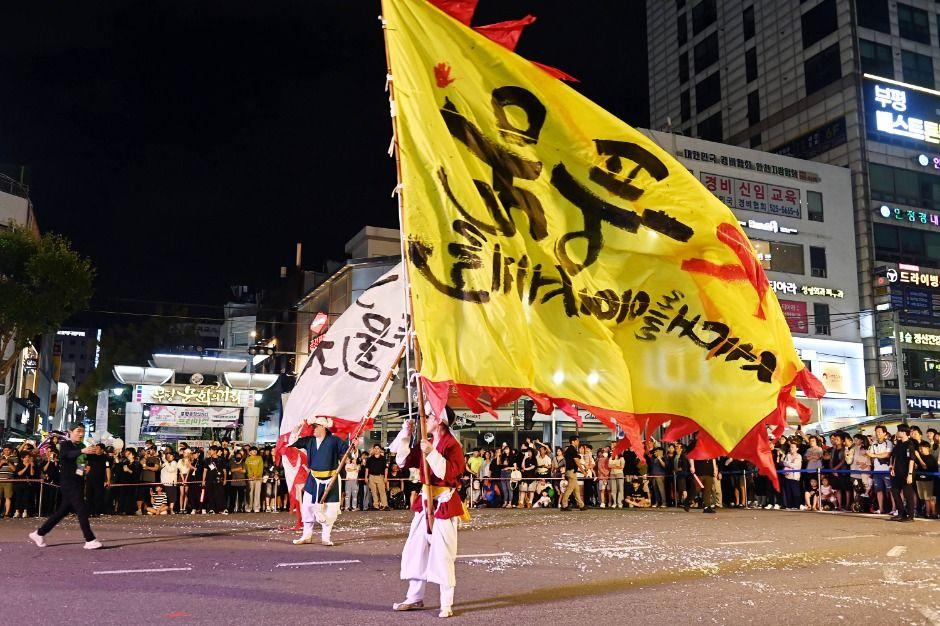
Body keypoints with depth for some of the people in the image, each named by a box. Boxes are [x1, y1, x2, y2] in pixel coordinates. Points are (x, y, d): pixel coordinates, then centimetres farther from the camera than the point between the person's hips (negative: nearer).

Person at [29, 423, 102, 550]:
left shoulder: (80, 447, 14)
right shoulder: (65, 444, -8)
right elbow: (67, 454, -30)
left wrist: (96, 453, -15)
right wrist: (82, 451, -49)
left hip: (78, 483, 8)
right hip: (69, 483, -8)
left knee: (63, 511, 14)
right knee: (82, 510, -12)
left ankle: (39, 534, 27)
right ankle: (90, 540, -11)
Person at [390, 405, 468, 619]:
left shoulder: (452, 445, -12)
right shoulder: (425, 443, 12)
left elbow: (451, 472, -24)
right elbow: (404, 460, 14)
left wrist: (432, 453, -30)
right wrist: (405, 435, 6)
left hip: (444, 504, -8)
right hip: (425, 501, 8)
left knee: (442, 554, -4)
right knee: (416, 550, 13)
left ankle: (446, 604, 6)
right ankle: (415, 598, 25)